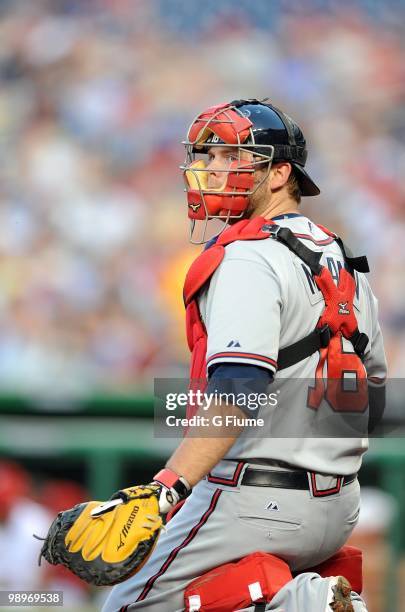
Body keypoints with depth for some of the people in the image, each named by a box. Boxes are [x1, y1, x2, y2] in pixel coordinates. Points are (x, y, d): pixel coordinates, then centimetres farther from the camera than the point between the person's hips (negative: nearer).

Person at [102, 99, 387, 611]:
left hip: (258, 502, -9)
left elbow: (237, 394, -28)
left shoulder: (248, 259, -14)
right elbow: (371, 391, 22)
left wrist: (165, 490, -36)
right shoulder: (342, 261, 14)